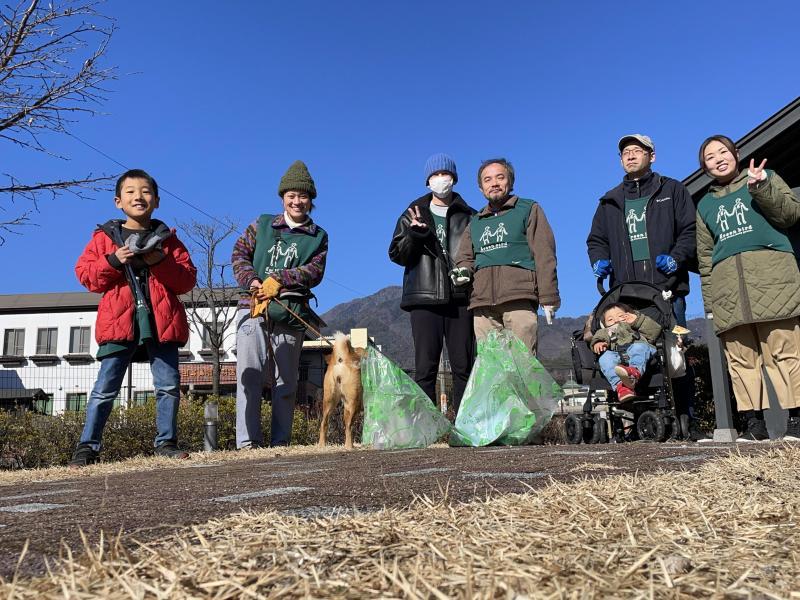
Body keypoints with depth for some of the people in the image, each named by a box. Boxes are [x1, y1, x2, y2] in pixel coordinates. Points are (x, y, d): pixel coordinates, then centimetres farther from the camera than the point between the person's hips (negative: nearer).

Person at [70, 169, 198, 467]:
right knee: (105, 388, 1)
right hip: (119, 321, -1)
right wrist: (113, 261, -10)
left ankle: (166, 442, 14)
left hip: (162, 321, 1)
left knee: (169, 386, 2)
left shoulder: (166, 238, 12)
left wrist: (161, 262, -10)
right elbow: (84, 273, 5)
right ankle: (87, 447, 10)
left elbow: (188, 280, 6)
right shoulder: (104, 236, 11)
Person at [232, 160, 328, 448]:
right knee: (250, 376, -7)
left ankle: (280, 442, 13)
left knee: (286, 382, 5)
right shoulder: (262, 225, 15)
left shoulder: (318, 236, 14)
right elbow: (239, 254, 7)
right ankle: (248, 441, -5)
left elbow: (315, 271, 0)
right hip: (253, 308, 0)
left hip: (291, 315, 1)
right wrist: (252, 281, -11)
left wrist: (278, 280, -12)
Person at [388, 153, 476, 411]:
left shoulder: (469, 216, 14)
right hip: (424, 298, 0)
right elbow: (397, 255, 7)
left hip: (461, 299, 0)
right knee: (425, 368, -3)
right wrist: (415, 233, -10)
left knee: (464, 367, -2)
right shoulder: (413, 215, 15)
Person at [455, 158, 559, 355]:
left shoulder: (528, 210, 15)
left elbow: (544, 254, 6)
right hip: (482, 303, 4)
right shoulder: (475, 222, 28)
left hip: (519, 299, -4)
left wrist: (548, 298, -3)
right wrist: (462, 271, 1)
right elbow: (465, 258, 26)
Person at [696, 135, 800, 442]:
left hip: (772, 275, -3)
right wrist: (709, 297, 12)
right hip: (726, 285, 3)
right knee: (740, 357, -3)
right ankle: (753, 421, -1)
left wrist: (760, 186, -10)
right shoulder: (705, 205, 25)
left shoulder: (767, 177, 19)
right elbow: (705, 255, 20)